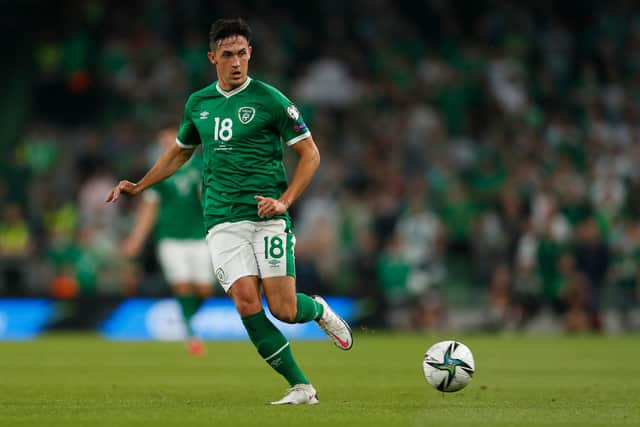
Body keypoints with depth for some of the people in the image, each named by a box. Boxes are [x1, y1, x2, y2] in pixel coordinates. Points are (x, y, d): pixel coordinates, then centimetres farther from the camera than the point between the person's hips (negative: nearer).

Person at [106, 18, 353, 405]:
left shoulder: (270, 100, -2)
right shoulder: (198, 104, 12)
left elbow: (311, 154, 0)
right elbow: (181, 151, 30)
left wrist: (284, 201, -11)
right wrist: (139, 187, 24)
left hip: (267, 219, -3)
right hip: (222, 223, 3)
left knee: (283, 310, -10)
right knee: (246, 302, -15)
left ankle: (318, 309, 28)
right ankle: (301, 388, -7)